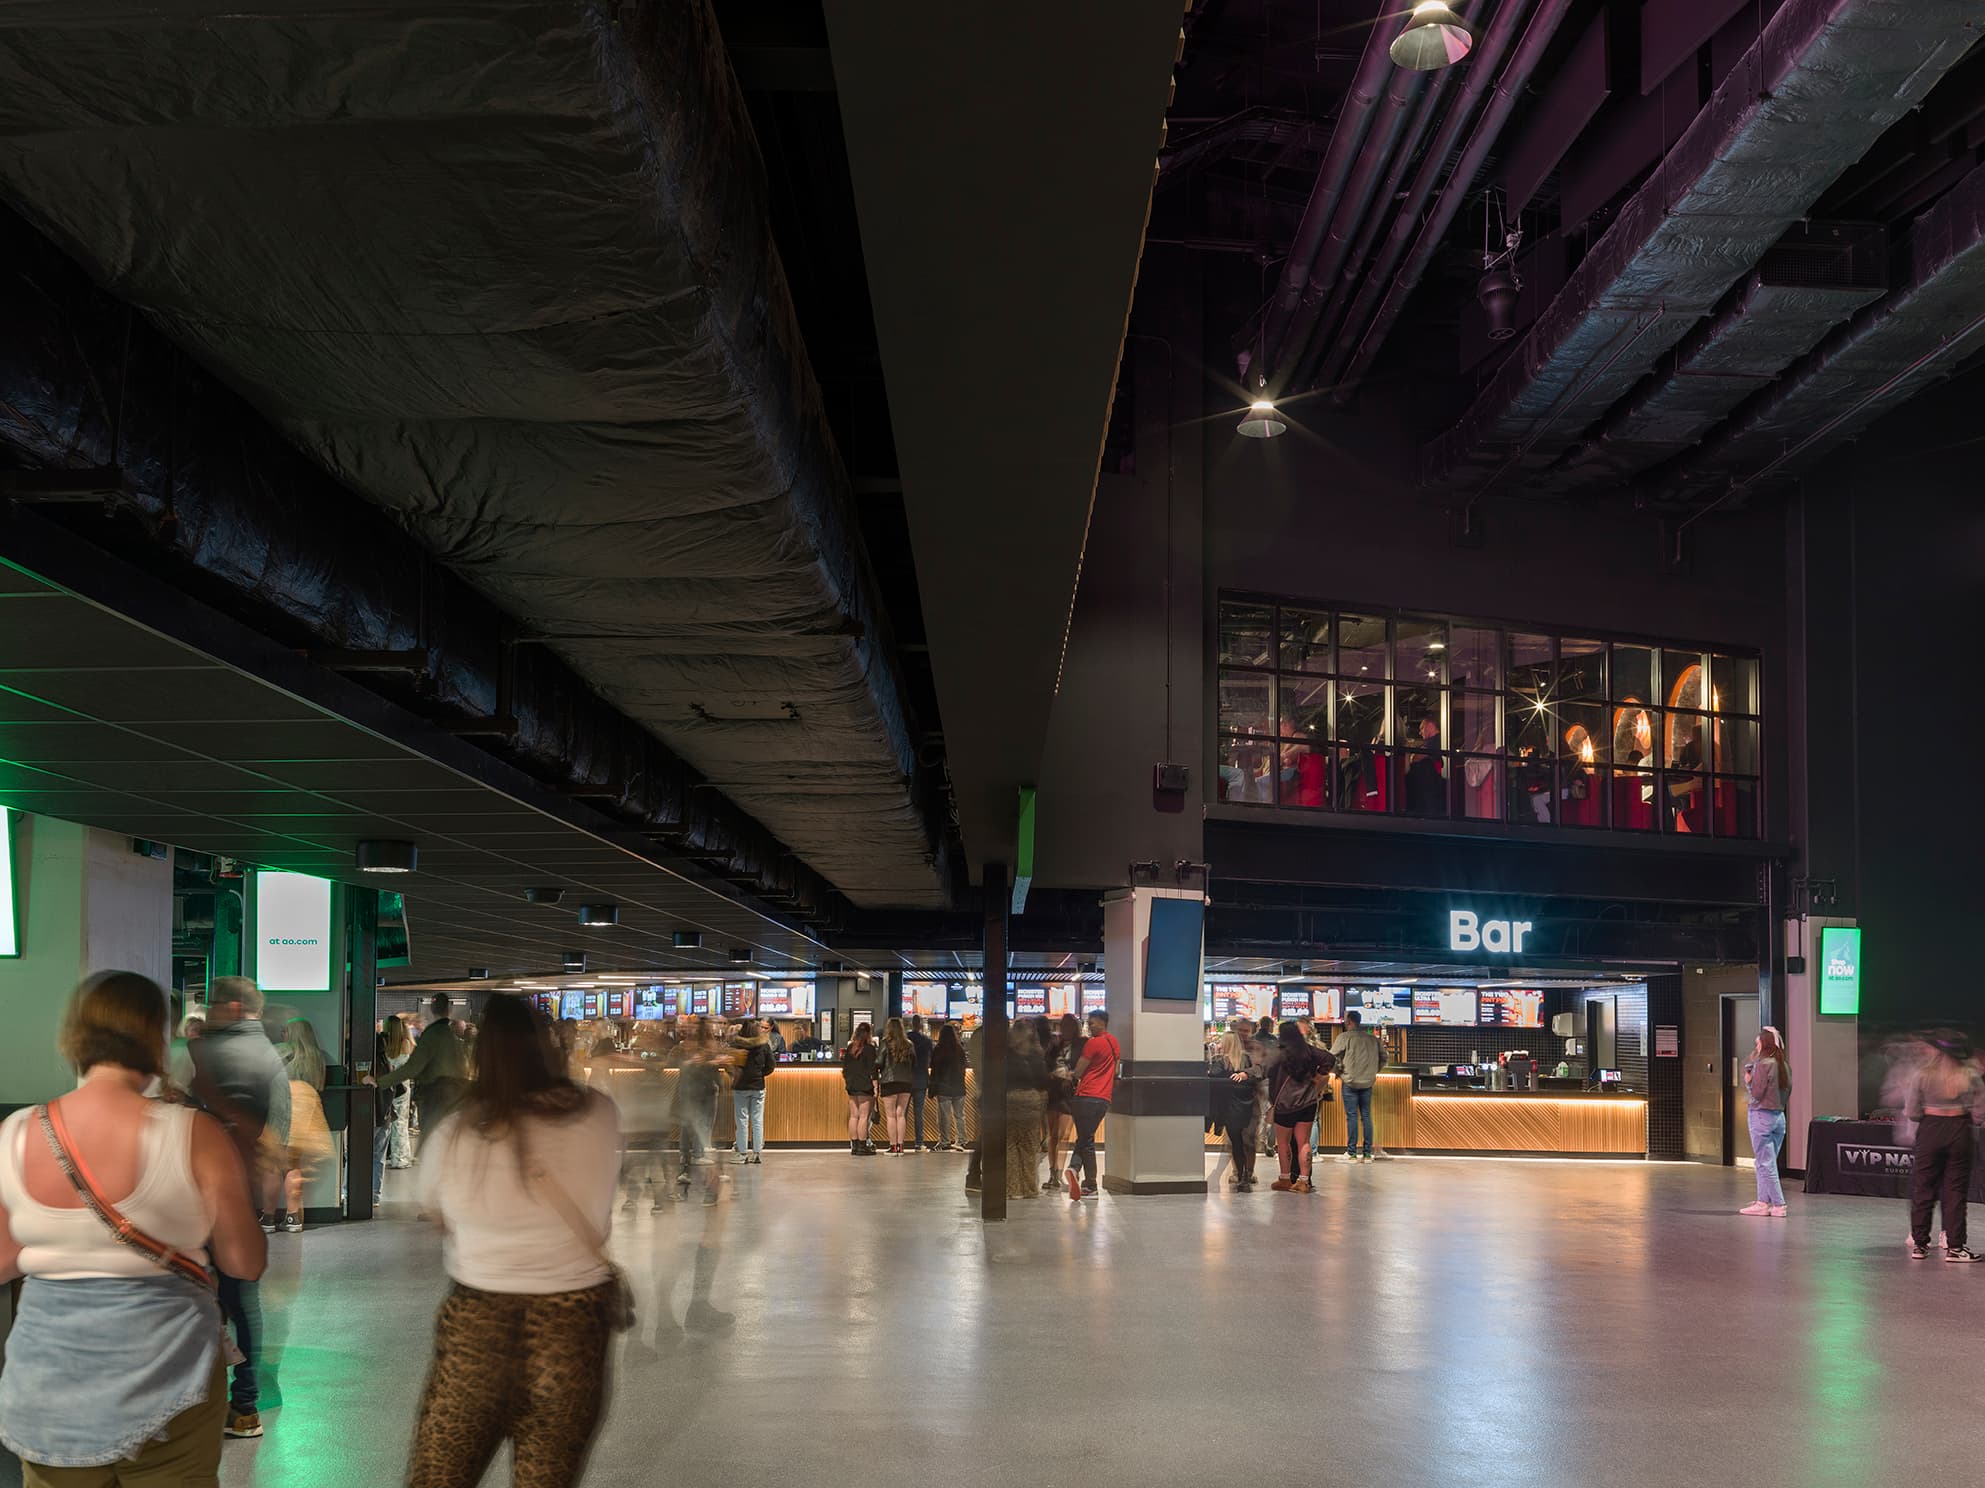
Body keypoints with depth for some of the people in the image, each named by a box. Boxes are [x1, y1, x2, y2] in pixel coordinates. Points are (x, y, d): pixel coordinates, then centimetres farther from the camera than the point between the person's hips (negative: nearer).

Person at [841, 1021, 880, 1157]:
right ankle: (862, 1146, -6)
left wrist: (846, 1082, 20)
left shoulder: (849, 1048, 9)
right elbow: (872, 1069, -12)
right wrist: (875, 1085, -9)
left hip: (851, 1085, 6)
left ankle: (854, 1145, 10)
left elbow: (844, 1067, 13)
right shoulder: (869, 1048, -9)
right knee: (864, 1116, -4)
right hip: (865, 1085, -6)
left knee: (853, 1116, 9)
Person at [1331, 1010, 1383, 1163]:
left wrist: (1339, 1072, 7)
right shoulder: (1372, 1039, 7)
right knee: (1366, 1116, 9)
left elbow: (1333, 1057, -10)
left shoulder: (1344, 1037, -8)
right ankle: (1368, 1153, 10)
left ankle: (1352, 1153, 1)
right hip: (1368, 1083, 4)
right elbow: (1383, 1057, 12)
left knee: (1352, 1116, 0)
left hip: (1350, 1083, -4)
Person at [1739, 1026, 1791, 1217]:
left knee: (1766, 1163, -3)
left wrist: (1748, 1079, 1)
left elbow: (1756, 1093, -17)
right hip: (1779, 1115, 8)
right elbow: (1787, 1091, 16)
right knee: (1766, 1163, 15)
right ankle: (1763, 1202, 19)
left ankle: (1778, 1205, -5)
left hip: (1762, 1116, -8)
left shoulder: (1763, 1065, -15)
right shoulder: (1783, 1066, 8)